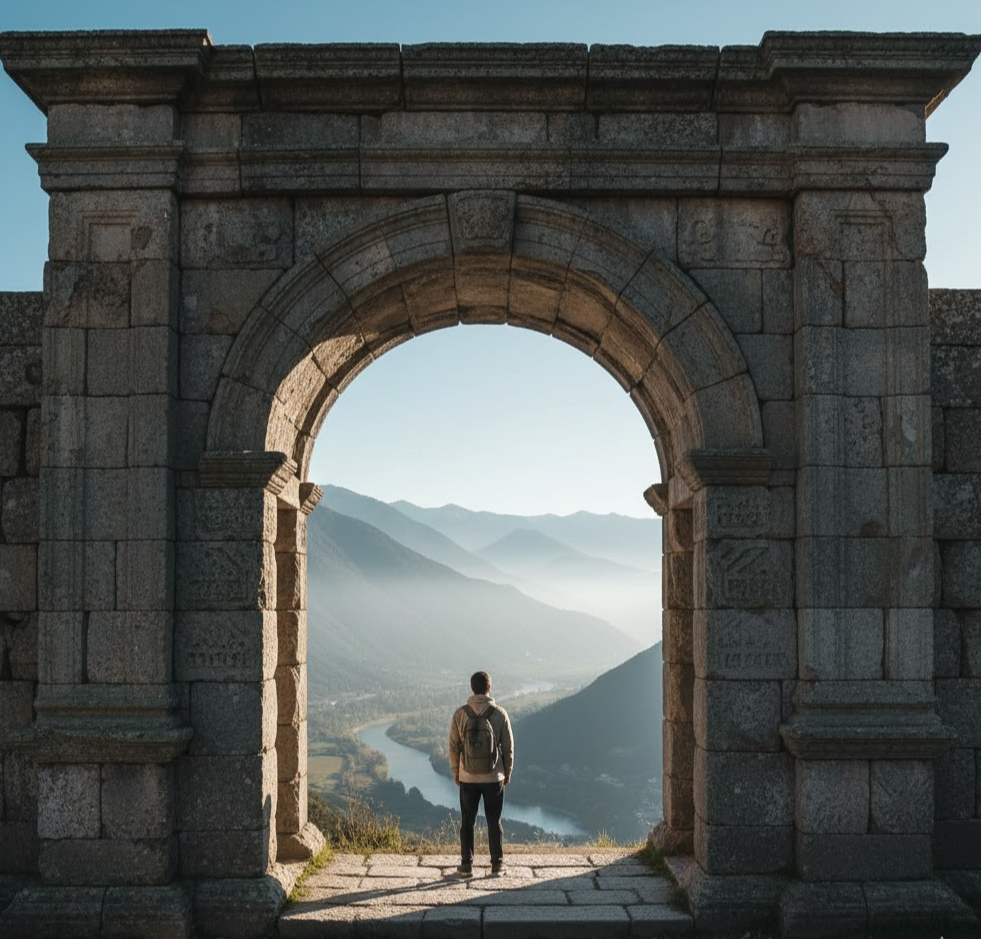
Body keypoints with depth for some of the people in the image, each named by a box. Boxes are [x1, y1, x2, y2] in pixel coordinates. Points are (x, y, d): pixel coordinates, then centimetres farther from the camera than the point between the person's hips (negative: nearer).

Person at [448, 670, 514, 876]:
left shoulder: (460, 714, -7)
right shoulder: (500, 713, -8)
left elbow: (453, 747, -2)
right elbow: (508, 746, -2)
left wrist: (455, 773, 11)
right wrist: (507, 773, 11)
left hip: (468, 777, 0)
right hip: (494, 777, 0)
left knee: (467, 822, 11)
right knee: (494, 822, 11)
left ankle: (466, 865, 14)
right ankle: (497, 864, 16)